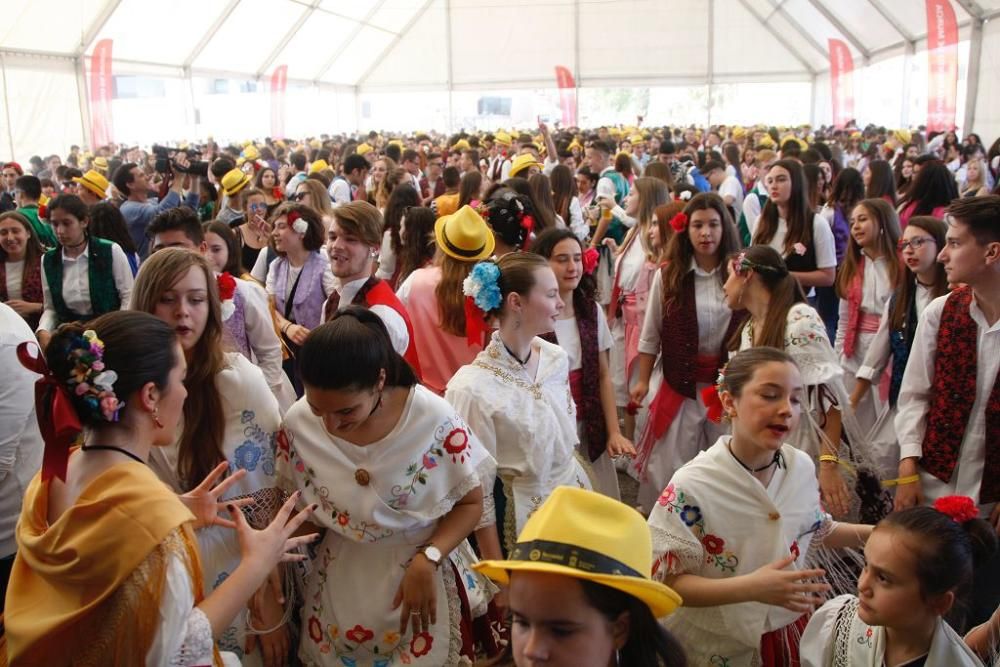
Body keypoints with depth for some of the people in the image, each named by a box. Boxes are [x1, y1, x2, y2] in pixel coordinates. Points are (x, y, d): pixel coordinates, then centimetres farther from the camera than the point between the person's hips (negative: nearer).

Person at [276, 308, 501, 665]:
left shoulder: (435, 419, -22)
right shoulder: (298, 424, -14)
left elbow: (471, 503, -9)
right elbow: (293, 507, 1)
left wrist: (427, 560, -22)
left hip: (424, 569, -2)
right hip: (338, 579, 2)